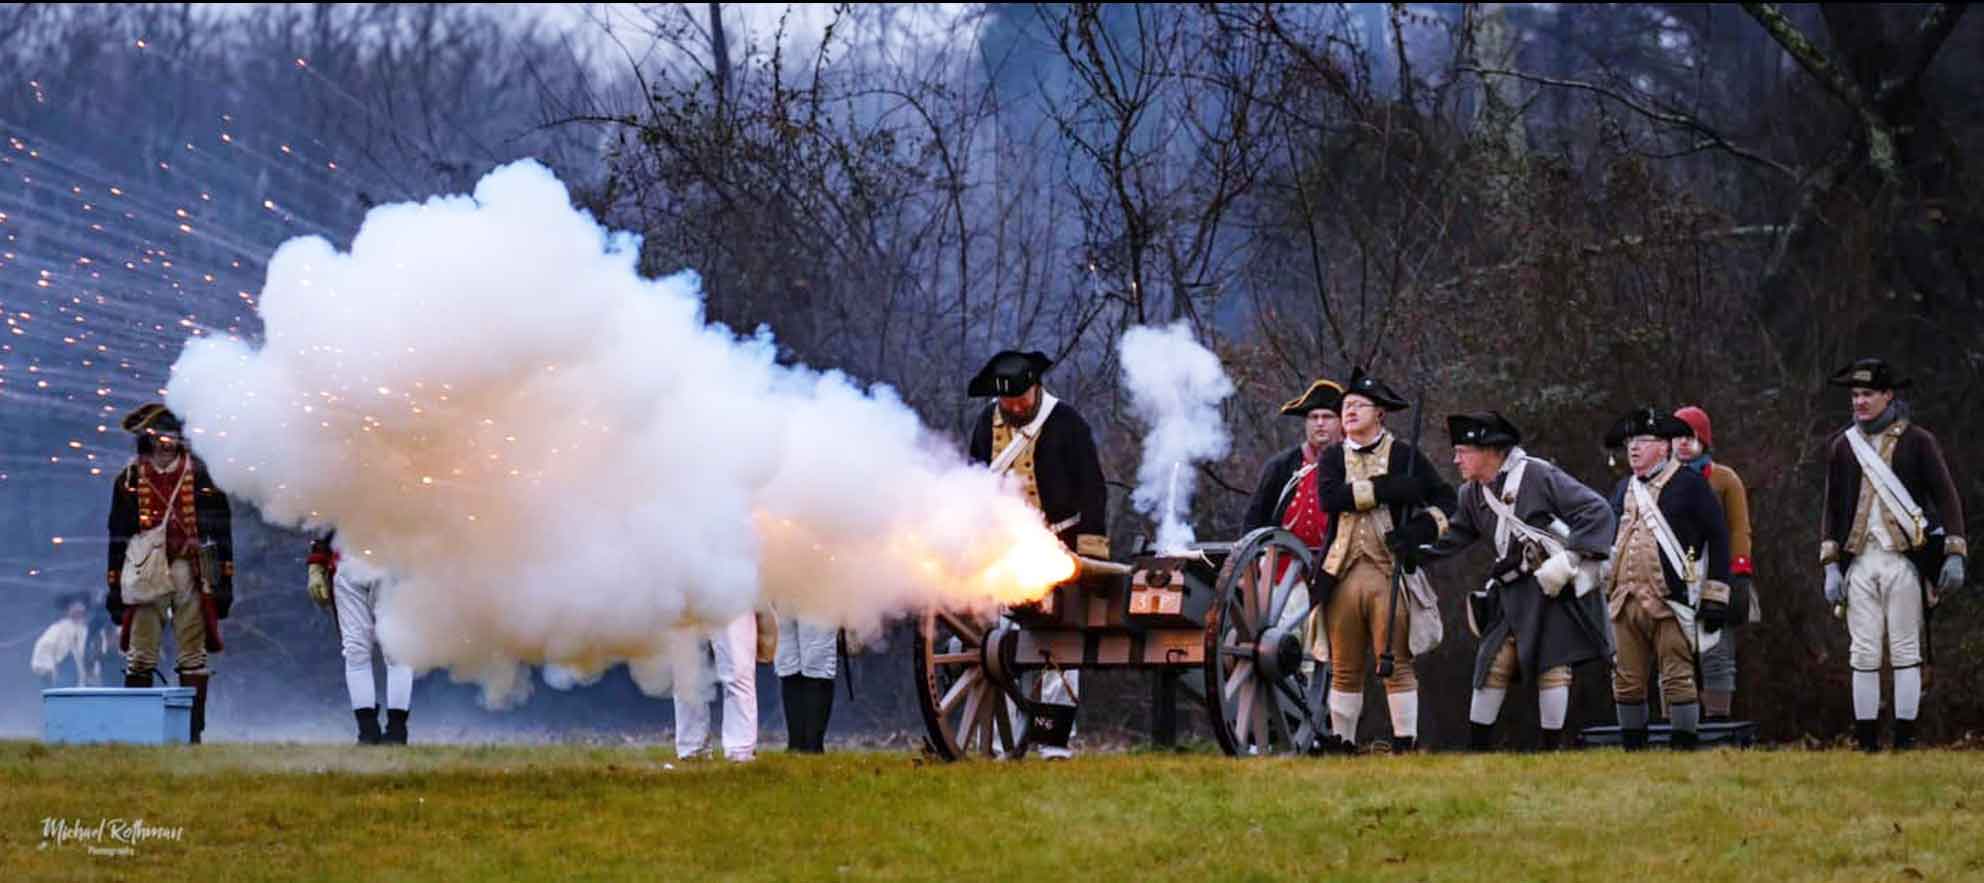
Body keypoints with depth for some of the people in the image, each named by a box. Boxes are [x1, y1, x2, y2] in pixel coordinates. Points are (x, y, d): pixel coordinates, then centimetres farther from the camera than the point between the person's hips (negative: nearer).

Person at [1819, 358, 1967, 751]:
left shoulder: (1917, 441, 3)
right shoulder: (1842, 446, 12)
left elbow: (1946, 497, 2)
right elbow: (1831, 508, 14)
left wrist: (1954, 554, -6)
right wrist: (1831, 565, 5)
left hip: (1903, 560, -3)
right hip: (1859, 561, 3)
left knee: (1905, 652, -2)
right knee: (1864, 655, 1)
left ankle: (1905, 740, 1)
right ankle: (1867, 743, 4)